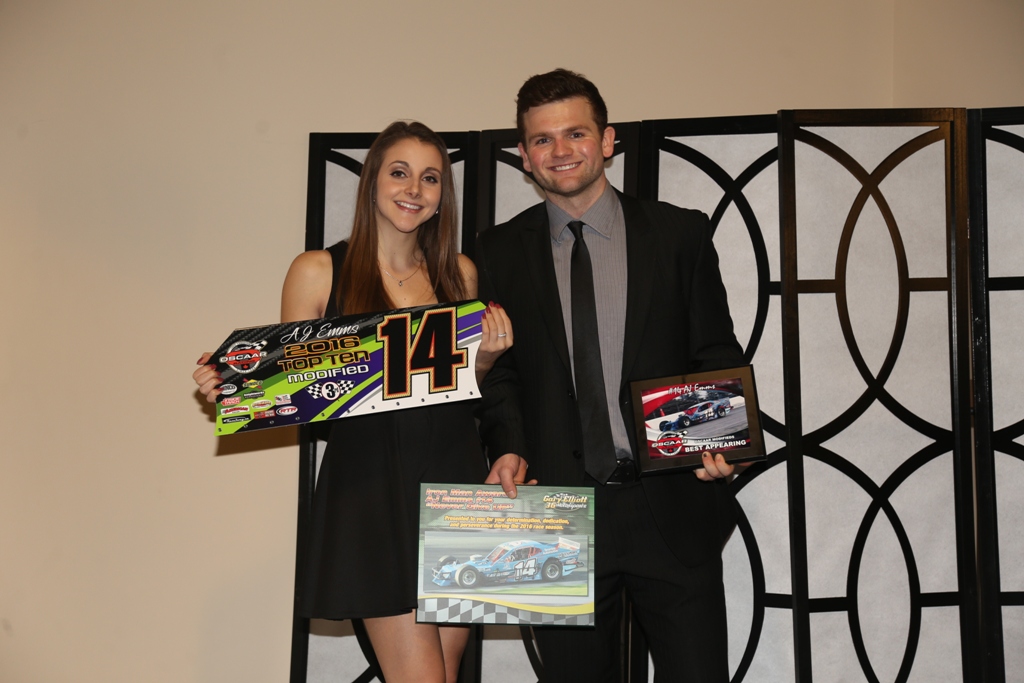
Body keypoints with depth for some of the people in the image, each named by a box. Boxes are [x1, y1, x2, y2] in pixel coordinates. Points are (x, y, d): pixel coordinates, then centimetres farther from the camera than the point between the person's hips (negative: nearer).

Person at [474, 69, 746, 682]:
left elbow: (718, 356, 5)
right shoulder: (500, 250, 8)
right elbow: (499, 368, 9)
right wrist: (508, 448, -9)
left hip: (671, 512, -1)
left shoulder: (681, 234, 5)